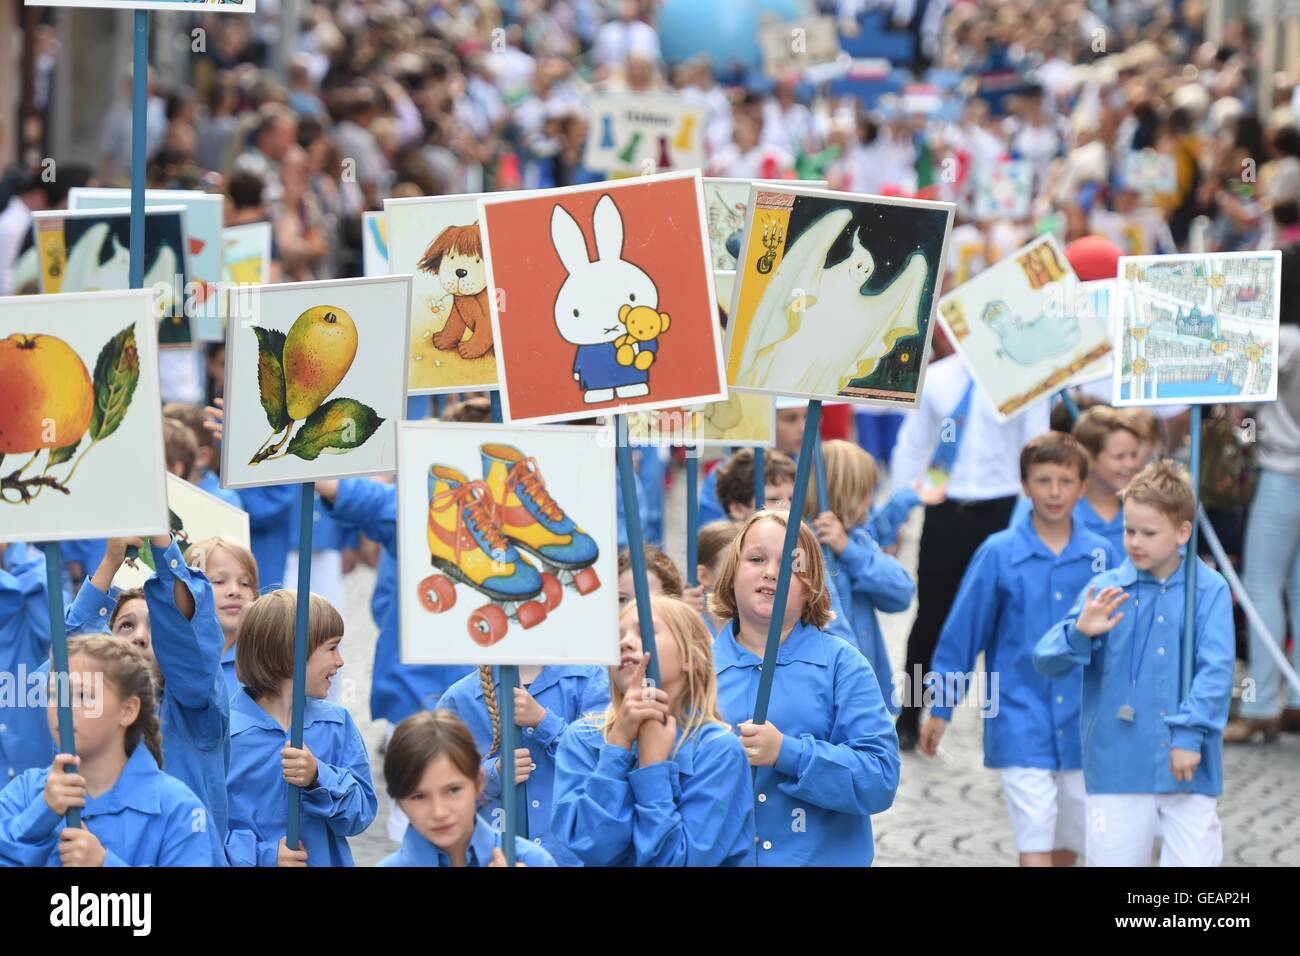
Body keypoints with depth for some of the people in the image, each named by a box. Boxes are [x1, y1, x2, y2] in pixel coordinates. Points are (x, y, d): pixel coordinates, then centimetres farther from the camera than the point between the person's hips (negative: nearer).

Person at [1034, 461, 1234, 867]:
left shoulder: (1210, 590, -2)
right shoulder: (1105, 590, 1)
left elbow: (1216, 669, -8)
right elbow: (1048, 661, -3)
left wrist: (1190, 733, -17)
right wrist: (1080, 633, -24)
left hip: (1188, 769, -1)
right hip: (1117, 768, 1)